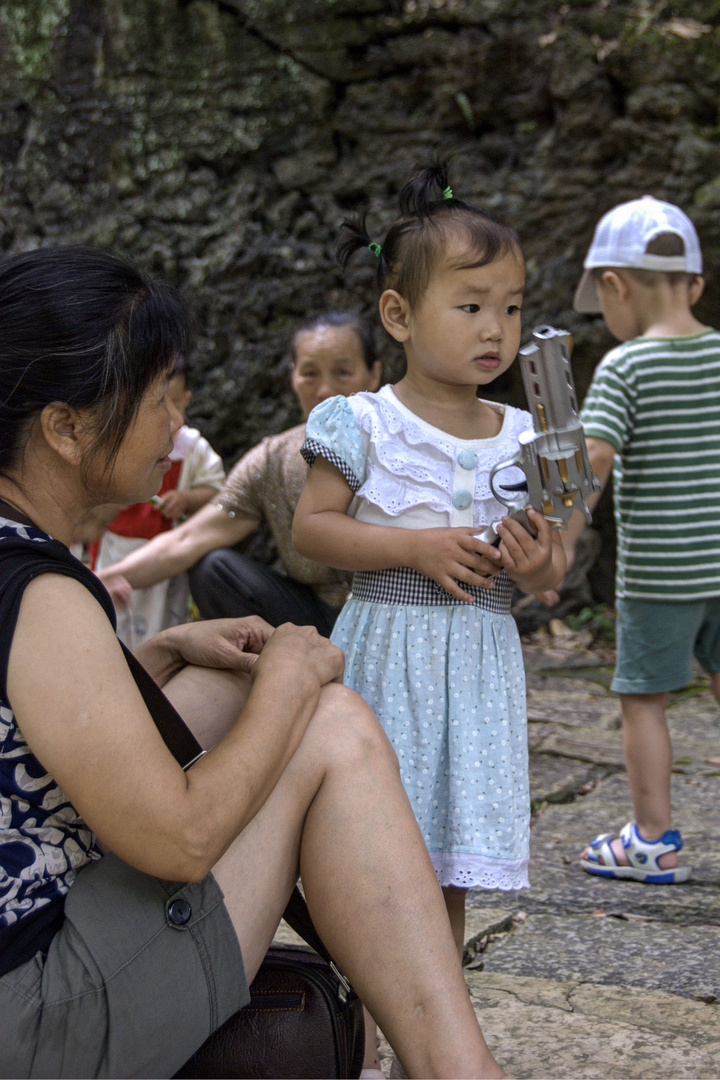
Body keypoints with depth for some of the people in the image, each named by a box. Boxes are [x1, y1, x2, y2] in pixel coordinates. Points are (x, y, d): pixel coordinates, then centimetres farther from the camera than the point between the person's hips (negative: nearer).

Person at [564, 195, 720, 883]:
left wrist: (559, 542, -13)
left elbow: (591, 462, -19)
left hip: (658, 568, -5)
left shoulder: (624, 367, -12)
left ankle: (653, 840, 13)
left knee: (643, 697, 6)